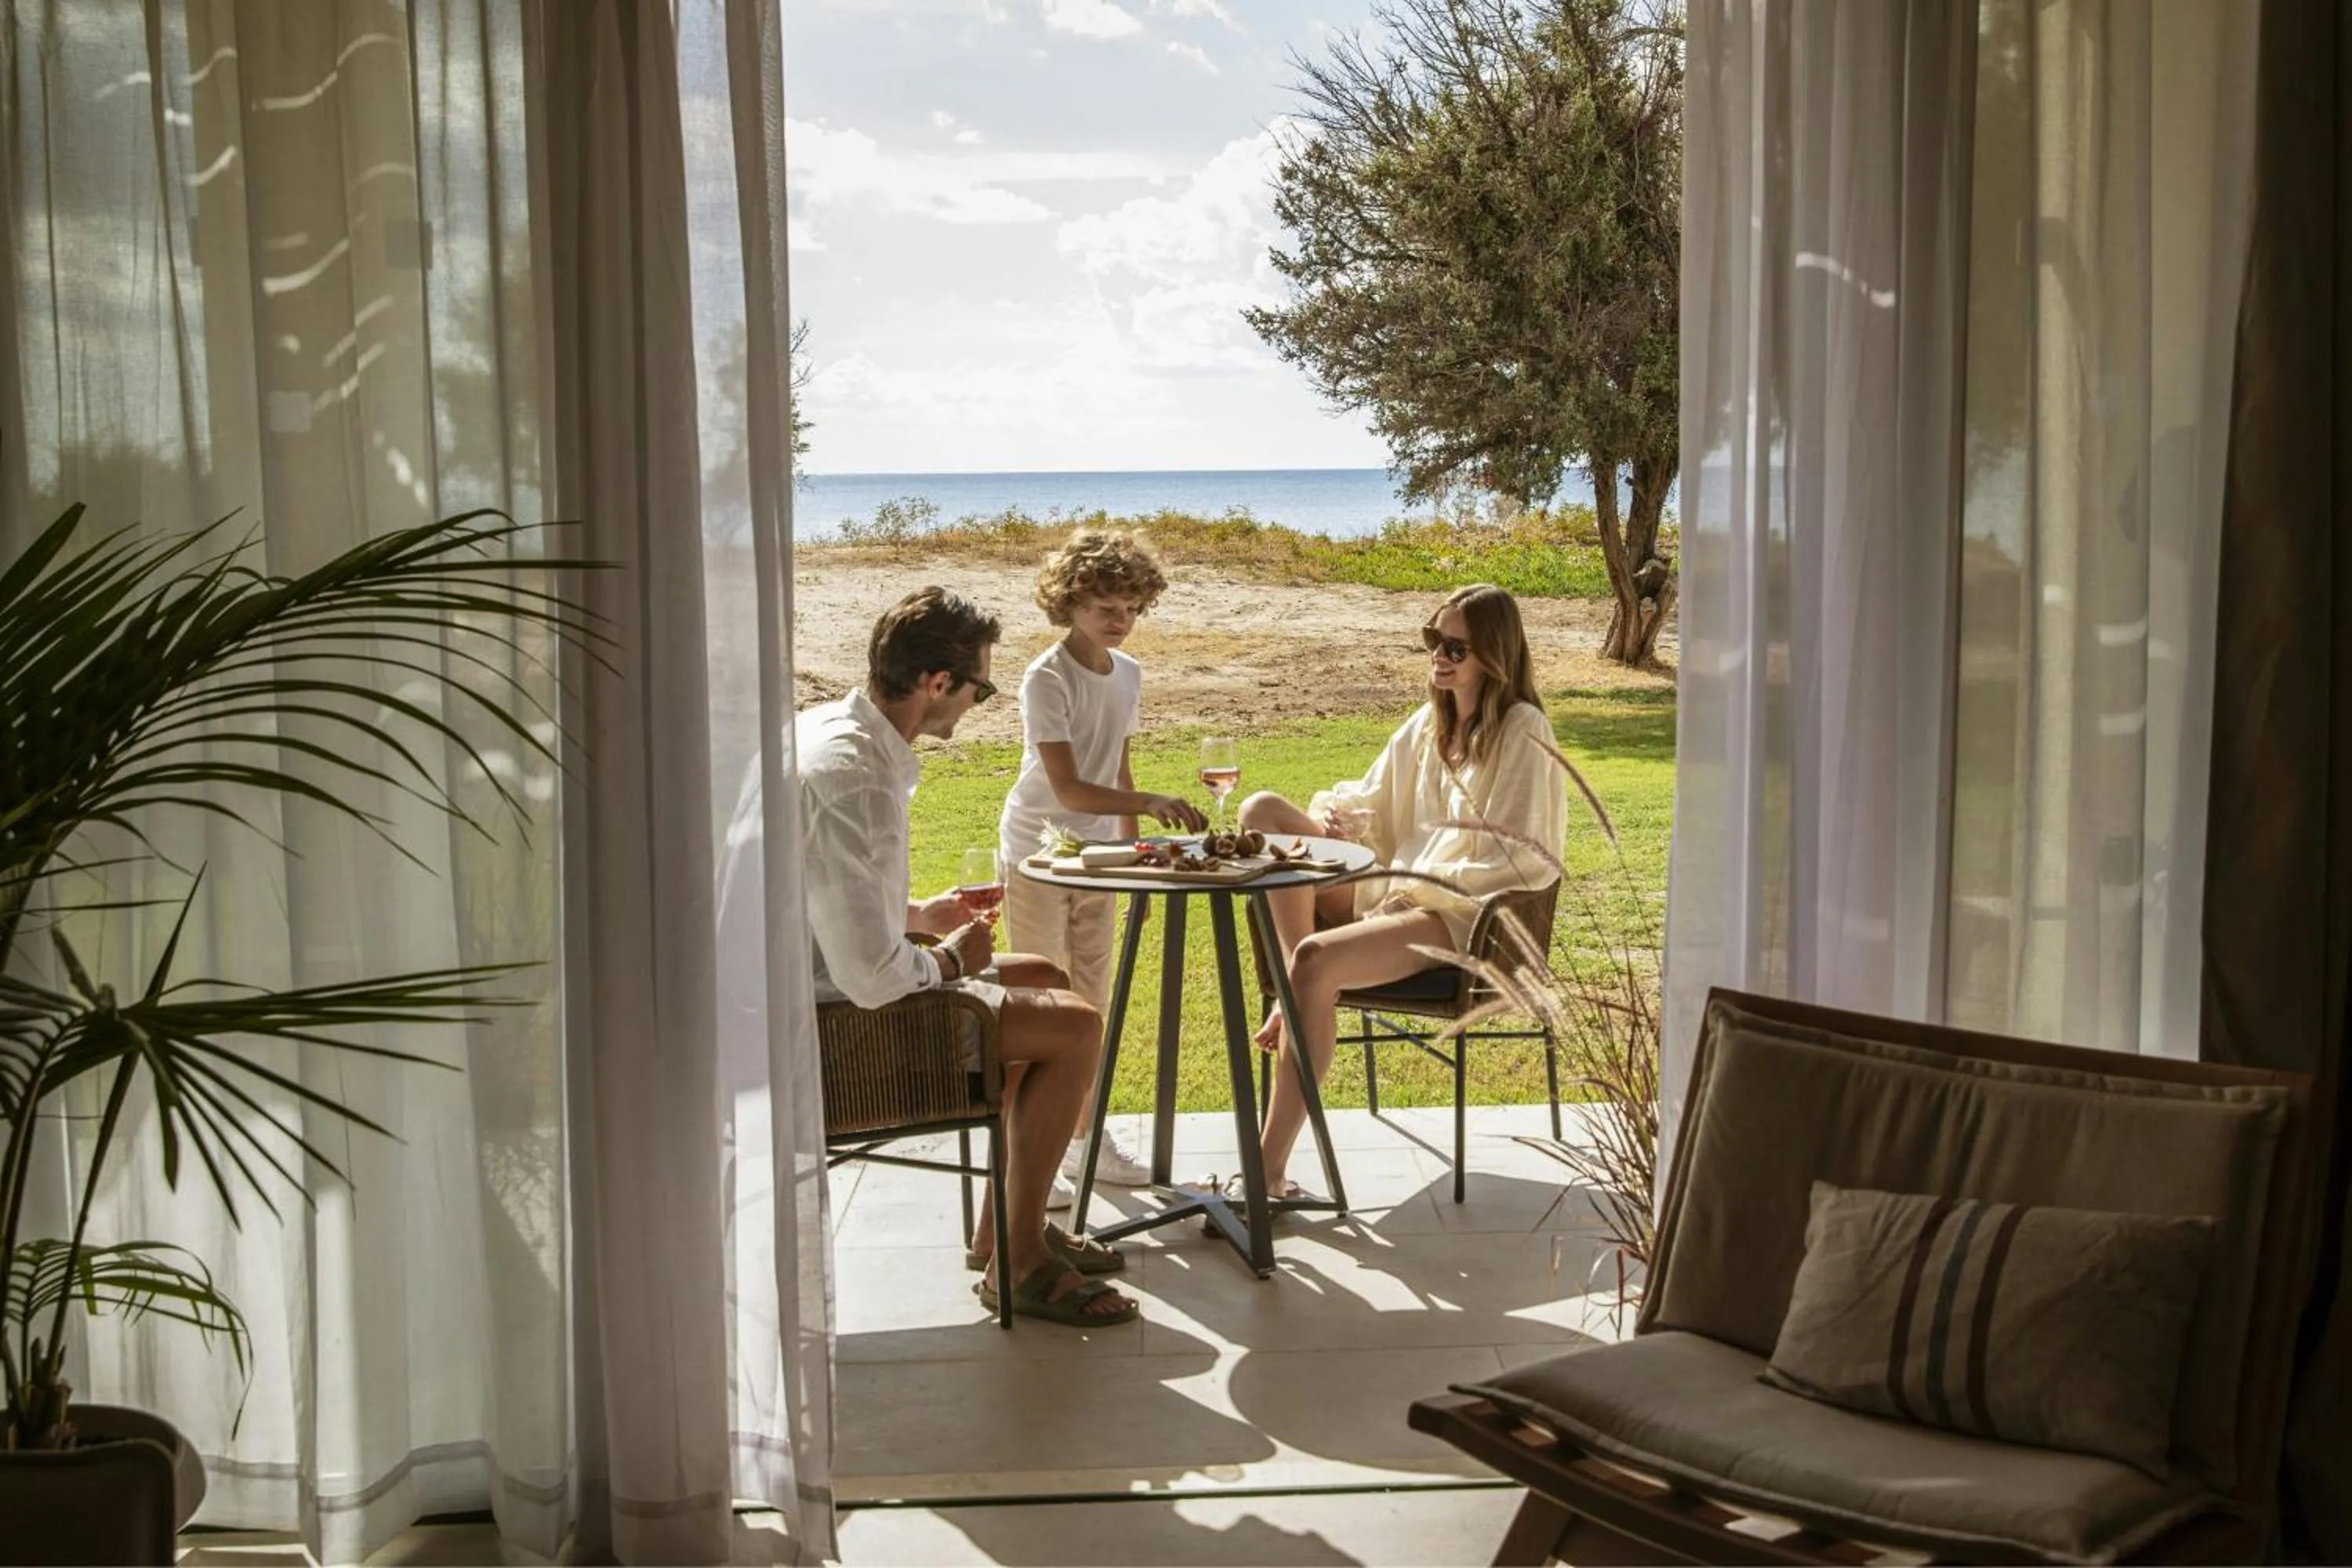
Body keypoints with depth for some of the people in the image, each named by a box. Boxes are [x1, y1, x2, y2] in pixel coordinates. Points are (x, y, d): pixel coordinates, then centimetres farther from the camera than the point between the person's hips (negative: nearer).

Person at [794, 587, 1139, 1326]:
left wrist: (918, 915, 14)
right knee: (1075, 1025, -10)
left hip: (825, 986, 11)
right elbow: (873, 978, -30)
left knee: (1048, 981, 19)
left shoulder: (828, 727, 4)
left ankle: (1003, 1226, 26)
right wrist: (949, 960, -10)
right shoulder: (855, 779, -29)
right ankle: (1018, 1259, 4)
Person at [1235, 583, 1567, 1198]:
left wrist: (1427, 883, -17)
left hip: (1461, 915, -8)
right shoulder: (1427, 724, 16)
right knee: (1263, 812, -7)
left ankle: (1270, 1165, -32)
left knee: (1317, 960, -34)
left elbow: (1524, 860, -12)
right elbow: (1371, 807, 20)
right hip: (1395, 890, 8)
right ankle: (1302, 994, -19)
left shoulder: (1523, 732, -6)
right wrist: (1329, 810, -4)